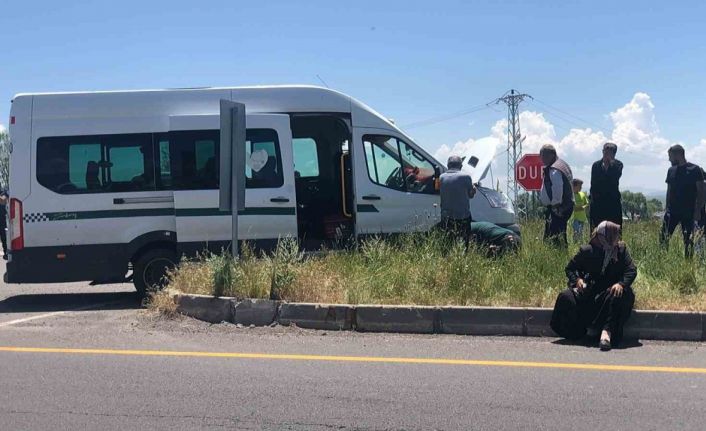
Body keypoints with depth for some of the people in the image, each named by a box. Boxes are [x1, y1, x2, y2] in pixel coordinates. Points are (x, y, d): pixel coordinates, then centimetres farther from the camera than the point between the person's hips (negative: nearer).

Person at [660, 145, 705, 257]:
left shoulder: (695, 170, -6)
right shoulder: (671, 170, 10)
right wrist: (667, 208, 11)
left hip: (688, 212, -4)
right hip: (672, 211, 4)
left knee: (688, 240, 2)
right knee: (663, 237, -4)